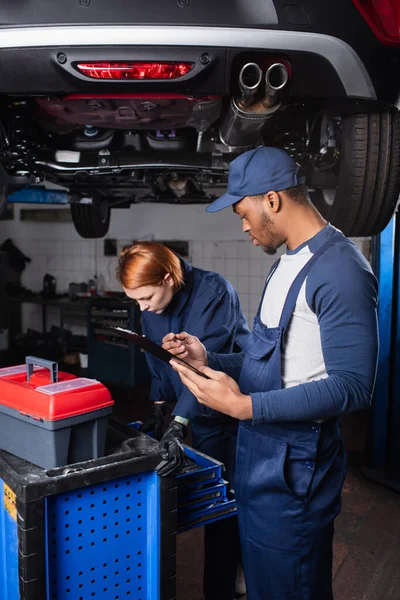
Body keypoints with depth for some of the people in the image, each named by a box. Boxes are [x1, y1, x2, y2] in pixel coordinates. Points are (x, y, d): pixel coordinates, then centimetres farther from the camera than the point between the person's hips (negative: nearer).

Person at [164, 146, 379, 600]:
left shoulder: (338, 269, -19)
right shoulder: (285, 265, 13)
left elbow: (351, 386, -24)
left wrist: (245, 406, -27)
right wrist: (208, 360, 7)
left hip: (292, 466, -9)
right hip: (257, 452, 9)